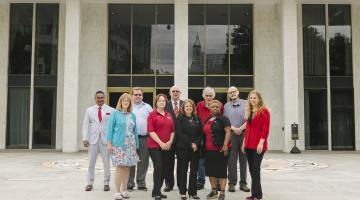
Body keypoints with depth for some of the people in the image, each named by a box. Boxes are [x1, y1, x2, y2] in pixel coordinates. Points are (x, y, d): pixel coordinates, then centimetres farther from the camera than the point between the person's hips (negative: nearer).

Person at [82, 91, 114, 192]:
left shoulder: (110, 110, 2)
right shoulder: (89, 110, 8)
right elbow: (86, 125, 5)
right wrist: (85, 138, -4)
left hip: (106, 139, -1)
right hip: (93, 139, 1)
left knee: (106, 162, 4)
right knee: (91, 162, 6)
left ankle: (106, 183, 14)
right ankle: (90, 183, 15)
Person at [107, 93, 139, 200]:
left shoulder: (132, 115, 12)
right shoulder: (115, 113, 1)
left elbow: (135, 130, 13)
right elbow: (110, 128, -1)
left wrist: (136, 145, 11)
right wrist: (109, 143, -6)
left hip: (130, 145, 4)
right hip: (118, 145, -4)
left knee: (127, 168, 6)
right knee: (119, 168, -6)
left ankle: (124, 190, 18)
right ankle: (117, 191, 2)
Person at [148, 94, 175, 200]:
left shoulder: (169, 115, 13)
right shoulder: (152, 114, -3)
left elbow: (172, 130, 14)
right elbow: (151, 131, -11)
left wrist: (170, 142, -1)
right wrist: (161, 143, -16)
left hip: (167, 146, 6)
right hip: (155, 146, -6)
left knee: (164, 169, 7)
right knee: (158, 167, -13)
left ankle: (157, 191, 20)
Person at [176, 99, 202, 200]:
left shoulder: (197, 119, 11)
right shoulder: (180, 119, -1)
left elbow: (200, 133, 6)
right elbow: (179, 134, -10)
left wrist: (196, 143, -11)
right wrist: (190, 144, -14)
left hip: (196, 148, 4)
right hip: (183, 148, -3)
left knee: (194, 170, 5)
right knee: (183, 170, 2)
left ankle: (193, 192, 13)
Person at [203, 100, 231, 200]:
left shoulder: (223, 119, -4)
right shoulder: (207, 120, 16)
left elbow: (228, 132, -13)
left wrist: (225, 144, -23)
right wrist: (204, 146, 20)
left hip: (220, 149, -7)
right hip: (209, 150, 7)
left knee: (221, 170, -3)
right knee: (211, 170, 11)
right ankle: (214, 191, 22)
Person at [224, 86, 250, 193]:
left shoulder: (245, 103, 6)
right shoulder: (226, 106, 12)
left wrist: (241, 128, -11)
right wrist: (233, 128, -9)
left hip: (244, 134, -1)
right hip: (231, 135, 1)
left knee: (243, 159, 2)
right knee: (232, 159, 0)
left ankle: (243, 183, 10)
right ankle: (232, 183, 6)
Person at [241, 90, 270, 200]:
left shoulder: (264, 111, -6)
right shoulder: (249, 112, 16)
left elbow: (266, 128, -12)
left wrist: (261, 142, -19)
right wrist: (244, 141, 14)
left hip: (258, 145, -7)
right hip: (249, 144, 7)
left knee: (255, 169, -7)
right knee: (252, 169, 9)